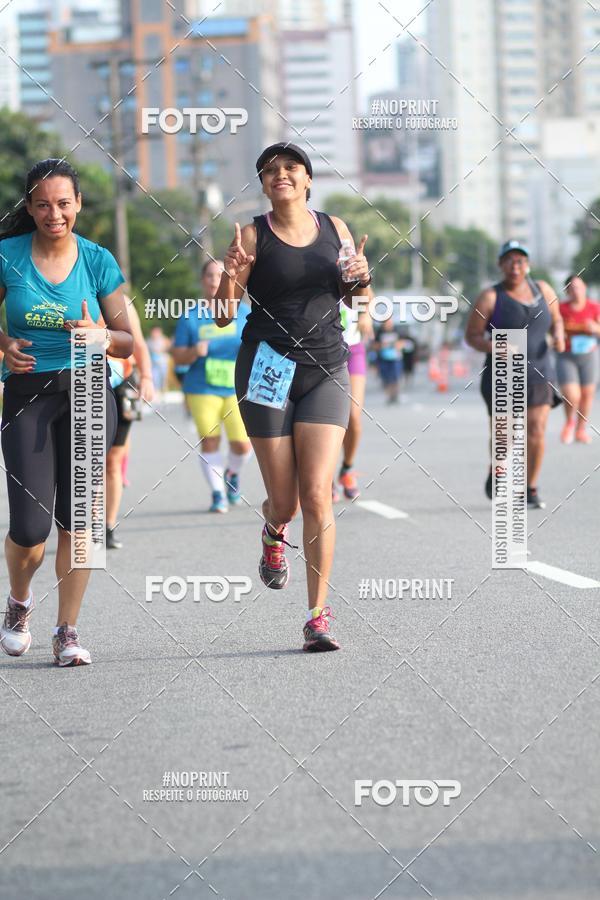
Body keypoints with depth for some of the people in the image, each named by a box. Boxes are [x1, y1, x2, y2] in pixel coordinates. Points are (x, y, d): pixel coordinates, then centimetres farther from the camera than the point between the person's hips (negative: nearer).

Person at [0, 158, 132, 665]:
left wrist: (100, 336, -16)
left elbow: (127, 342, 6)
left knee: (76, 519, -2)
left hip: (87, 394, 1)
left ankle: (68, 632, 8)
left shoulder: (98, 261, 1)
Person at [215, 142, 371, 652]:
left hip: (326, 370, 1)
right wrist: (231, 276, -21)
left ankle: (319, 616, -8)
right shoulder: (253, 236, -1)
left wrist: (361, 279, -2)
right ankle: (273, 532, 41)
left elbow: (356, 300, 20)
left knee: (317, 495, -11)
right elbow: (223, 315, -2)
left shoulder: (334, 229, 8)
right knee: (285, 501, 2)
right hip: (268, 369, -1)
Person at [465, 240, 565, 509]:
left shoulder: (543, 290, 5)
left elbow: (556, 320, 19)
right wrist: (494, 348, -23)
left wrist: (559, 335, -3)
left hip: (538, 375, 3)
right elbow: (471, 336, -5)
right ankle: (495, 476, 33)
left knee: (536, 431, -9)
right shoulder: (490, 298, -7)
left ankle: (530, 490, 5)